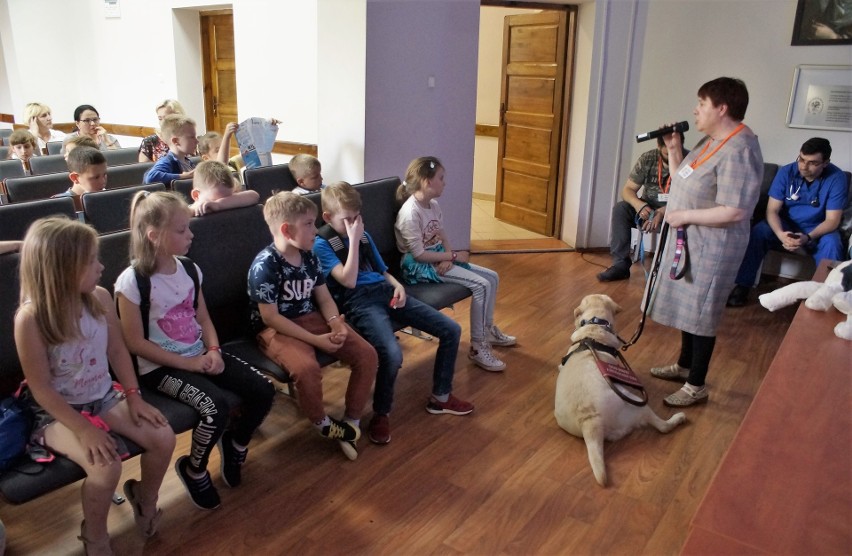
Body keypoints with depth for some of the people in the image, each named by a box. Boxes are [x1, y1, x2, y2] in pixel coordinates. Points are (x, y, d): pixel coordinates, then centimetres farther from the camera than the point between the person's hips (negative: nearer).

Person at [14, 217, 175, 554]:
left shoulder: (100, 298, -8)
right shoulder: (30, 319, -23)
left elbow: (117, 350, 4)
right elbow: (41, 388, -18)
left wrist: (133, 396, -4)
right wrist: (84, 430, -23)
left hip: (105, 397, 5)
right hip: (59, 411, -5)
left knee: (164, 439, -11)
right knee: (106, 466, -27)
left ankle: (145, 498, 21)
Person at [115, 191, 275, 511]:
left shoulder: (189, 270, 4)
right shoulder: (132, 281, -15)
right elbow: (136, 343, -14)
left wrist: (214, 350, -9)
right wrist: (187, 363, -17)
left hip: (200, 355, 6)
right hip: (160, 366, -6)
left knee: (264, 390, -11)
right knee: (216, 407, -29)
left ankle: (236, 444, 19)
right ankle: (194, 470, 3)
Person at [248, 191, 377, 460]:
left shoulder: (309, 258, 5)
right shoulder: (264, 265, -17)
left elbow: (324, 298, 8)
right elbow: (270, 317, -20)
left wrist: (336, 324, -15)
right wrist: (317, 340, -24)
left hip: (312, 319, 7)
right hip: (276, 329, -7)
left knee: (367, 355, -9)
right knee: (307, 368, -36)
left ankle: (351, 421, 6)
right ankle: (323, 424, -7)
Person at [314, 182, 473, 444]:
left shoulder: (364, 235, 19)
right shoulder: (321, 245, -3)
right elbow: (348, 280, -16)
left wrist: (397, 285, 3)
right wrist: (354, 240, -15)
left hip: (385, 292, 7)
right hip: (359, 301, -7)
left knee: (451, 330, -1)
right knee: (392, 354, -35)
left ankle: (440, 396, 17)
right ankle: (381, 414, -7)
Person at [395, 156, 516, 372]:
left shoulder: (433, 205, 5)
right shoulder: (410, 212, -23)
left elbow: (442, 237, 10)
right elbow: (419, 254, -23)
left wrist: (449, 258, -12)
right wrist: (453, 255, -15)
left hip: (439, 258, 9)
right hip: (419, 266, -9)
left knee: (492, 277, 5)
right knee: (481, 285, -20)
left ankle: (488, 330, 25)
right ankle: (478, 347, -11)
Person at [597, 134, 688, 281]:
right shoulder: (647, 159, -8)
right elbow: (627, 190, -8)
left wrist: (663, 212, -36)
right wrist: (639, 205, -30)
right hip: (648, 208, 3)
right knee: (620, 208, -23)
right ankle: (621, 264, -21)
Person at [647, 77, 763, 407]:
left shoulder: (739, 151, -23)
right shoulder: (710, 141, 8)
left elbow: (734, 212, -29)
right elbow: (685, 183, 14)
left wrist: (684, 215, -21)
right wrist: (673, 149, 4)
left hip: (710, 248, -10)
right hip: (688, 241, 10)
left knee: (701, 314, 1)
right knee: (687, 307, 20)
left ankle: (696, 387, 15)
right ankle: (684, 366, 38)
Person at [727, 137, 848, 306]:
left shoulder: (836, 178, -18)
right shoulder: (786, 172, -14)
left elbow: (832, 220, -19)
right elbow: (772, 210, -17)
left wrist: (808, 238, -38)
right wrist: (780, 234, -38)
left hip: (817, 229, -1)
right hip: (785, 224, 1)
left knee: (832, 244, -33)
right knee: (757, 232, -27)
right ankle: (742, 286, -22)